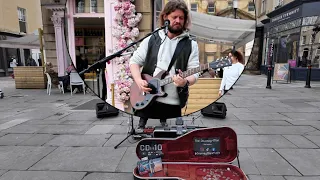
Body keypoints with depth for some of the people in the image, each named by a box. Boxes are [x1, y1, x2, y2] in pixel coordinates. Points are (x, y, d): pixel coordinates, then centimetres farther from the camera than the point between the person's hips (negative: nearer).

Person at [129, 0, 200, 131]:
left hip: (174, 103, 0)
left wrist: (185, 82, -24)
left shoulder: (191, 45, 4)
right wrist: (139, 81, -9)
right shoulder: (151, 39, 7)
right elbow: (134, 61, 8)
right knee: (143, 126, 10)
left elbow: (194, 73, -2)